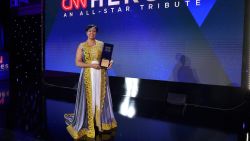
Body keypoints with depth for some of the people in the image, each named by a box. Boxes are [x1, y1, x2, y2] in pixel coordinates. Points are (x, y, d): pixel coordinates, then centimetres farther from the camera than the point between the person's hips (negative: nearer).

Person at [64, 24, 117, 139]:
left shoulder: (101, 44, 7)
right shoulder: (81, 46, 1)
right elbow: (78, 62, -5)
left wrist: (109, 63, -12)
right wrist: (91, 65, -17)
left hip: (101, 75, 2)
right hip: (88, 76, -2)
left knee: (101, 98, 6)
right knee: (88, 99, 0)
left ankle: (100, 123, 19)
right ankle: (87, 124, 14)